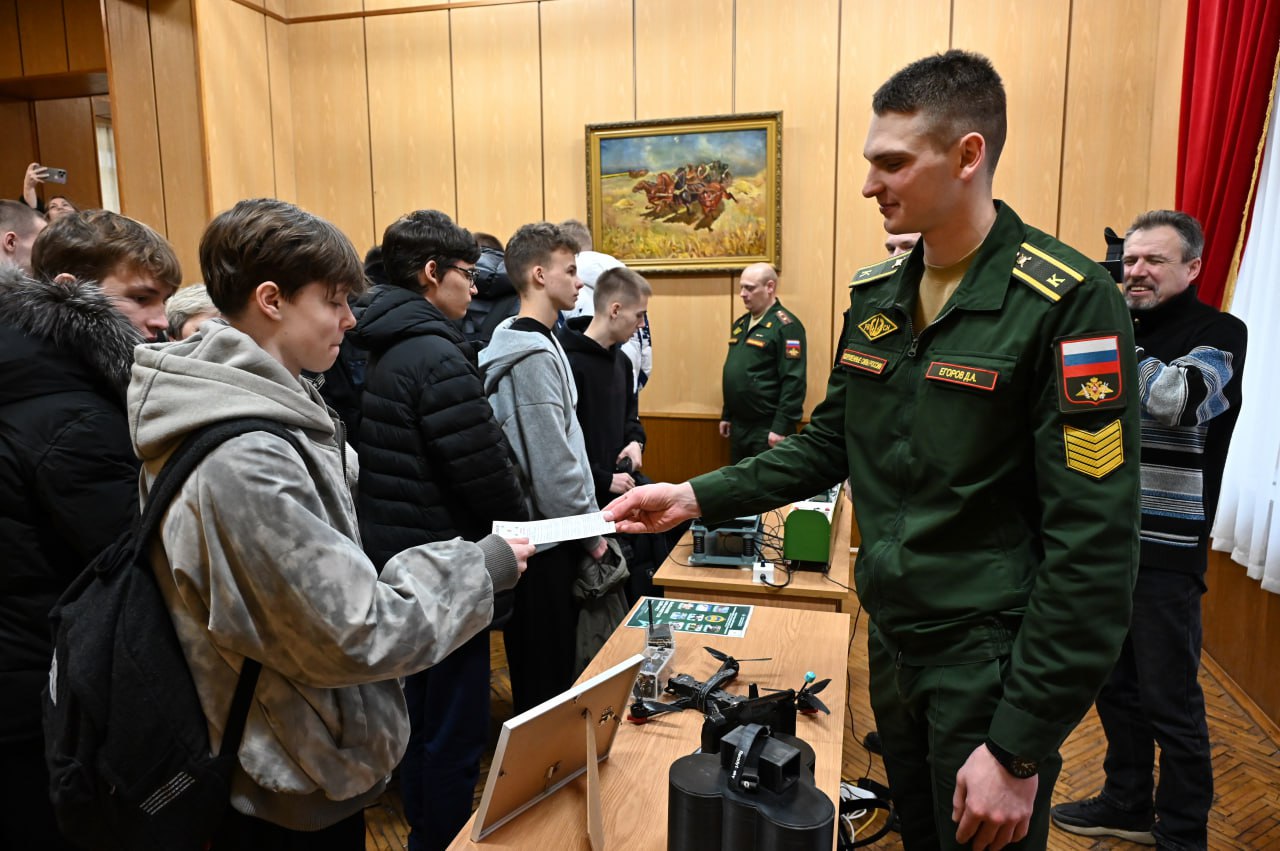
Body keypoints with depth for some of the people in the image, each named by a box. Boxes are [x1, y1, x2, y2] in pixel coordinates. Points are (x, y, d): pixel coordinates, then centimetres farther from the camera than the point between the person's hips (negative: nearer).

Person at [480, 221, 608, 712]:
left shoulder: (533, 342, 11)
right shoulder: (536, 355, -20)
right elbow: (554, 465, -22)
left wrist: (587, 521, 15)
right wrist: (590, 531, -10)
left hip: (534, 531, 10)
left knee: (534, 666, 22)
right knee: (548, 676, 4)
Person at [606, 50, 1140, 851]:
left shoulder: (1068, 303, -19)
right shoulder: (875, 294, 2)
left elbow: (1092, 543, -20)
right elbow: (830, 445, 9)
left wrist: (1020, 749, -18)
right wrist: (698, 497, -4)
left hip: (992, 662, -6)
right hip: (891, 638, 7)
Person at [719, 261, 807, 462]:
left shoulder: (785, 326, -14)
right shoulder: (740, 324, 13)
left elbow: (793, 382, -19)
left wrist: (781, 427, -21)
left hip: (768, 429, -8)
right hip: (739, 425, 8)